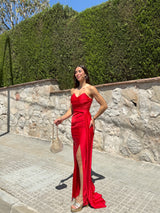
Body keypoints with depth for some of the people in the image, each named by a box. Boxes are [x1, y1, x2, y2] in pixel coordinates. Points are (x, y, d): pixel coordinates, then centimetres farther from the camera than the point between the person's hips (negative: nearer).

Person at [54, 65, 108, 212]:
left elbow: (104, 105, -2)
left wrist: (93, 119, -3)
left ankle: (81, 197, 2)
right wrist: (61, 118, 1)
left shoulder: (90, 89, -4)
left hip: (85, 125, -6)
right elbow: (71, 110, 15)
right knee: (79, 158, 12)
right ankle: (84, 187, 29)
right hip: (75, 125, 6)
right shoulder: (73, 91, 13)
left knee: (81, 158, -8)